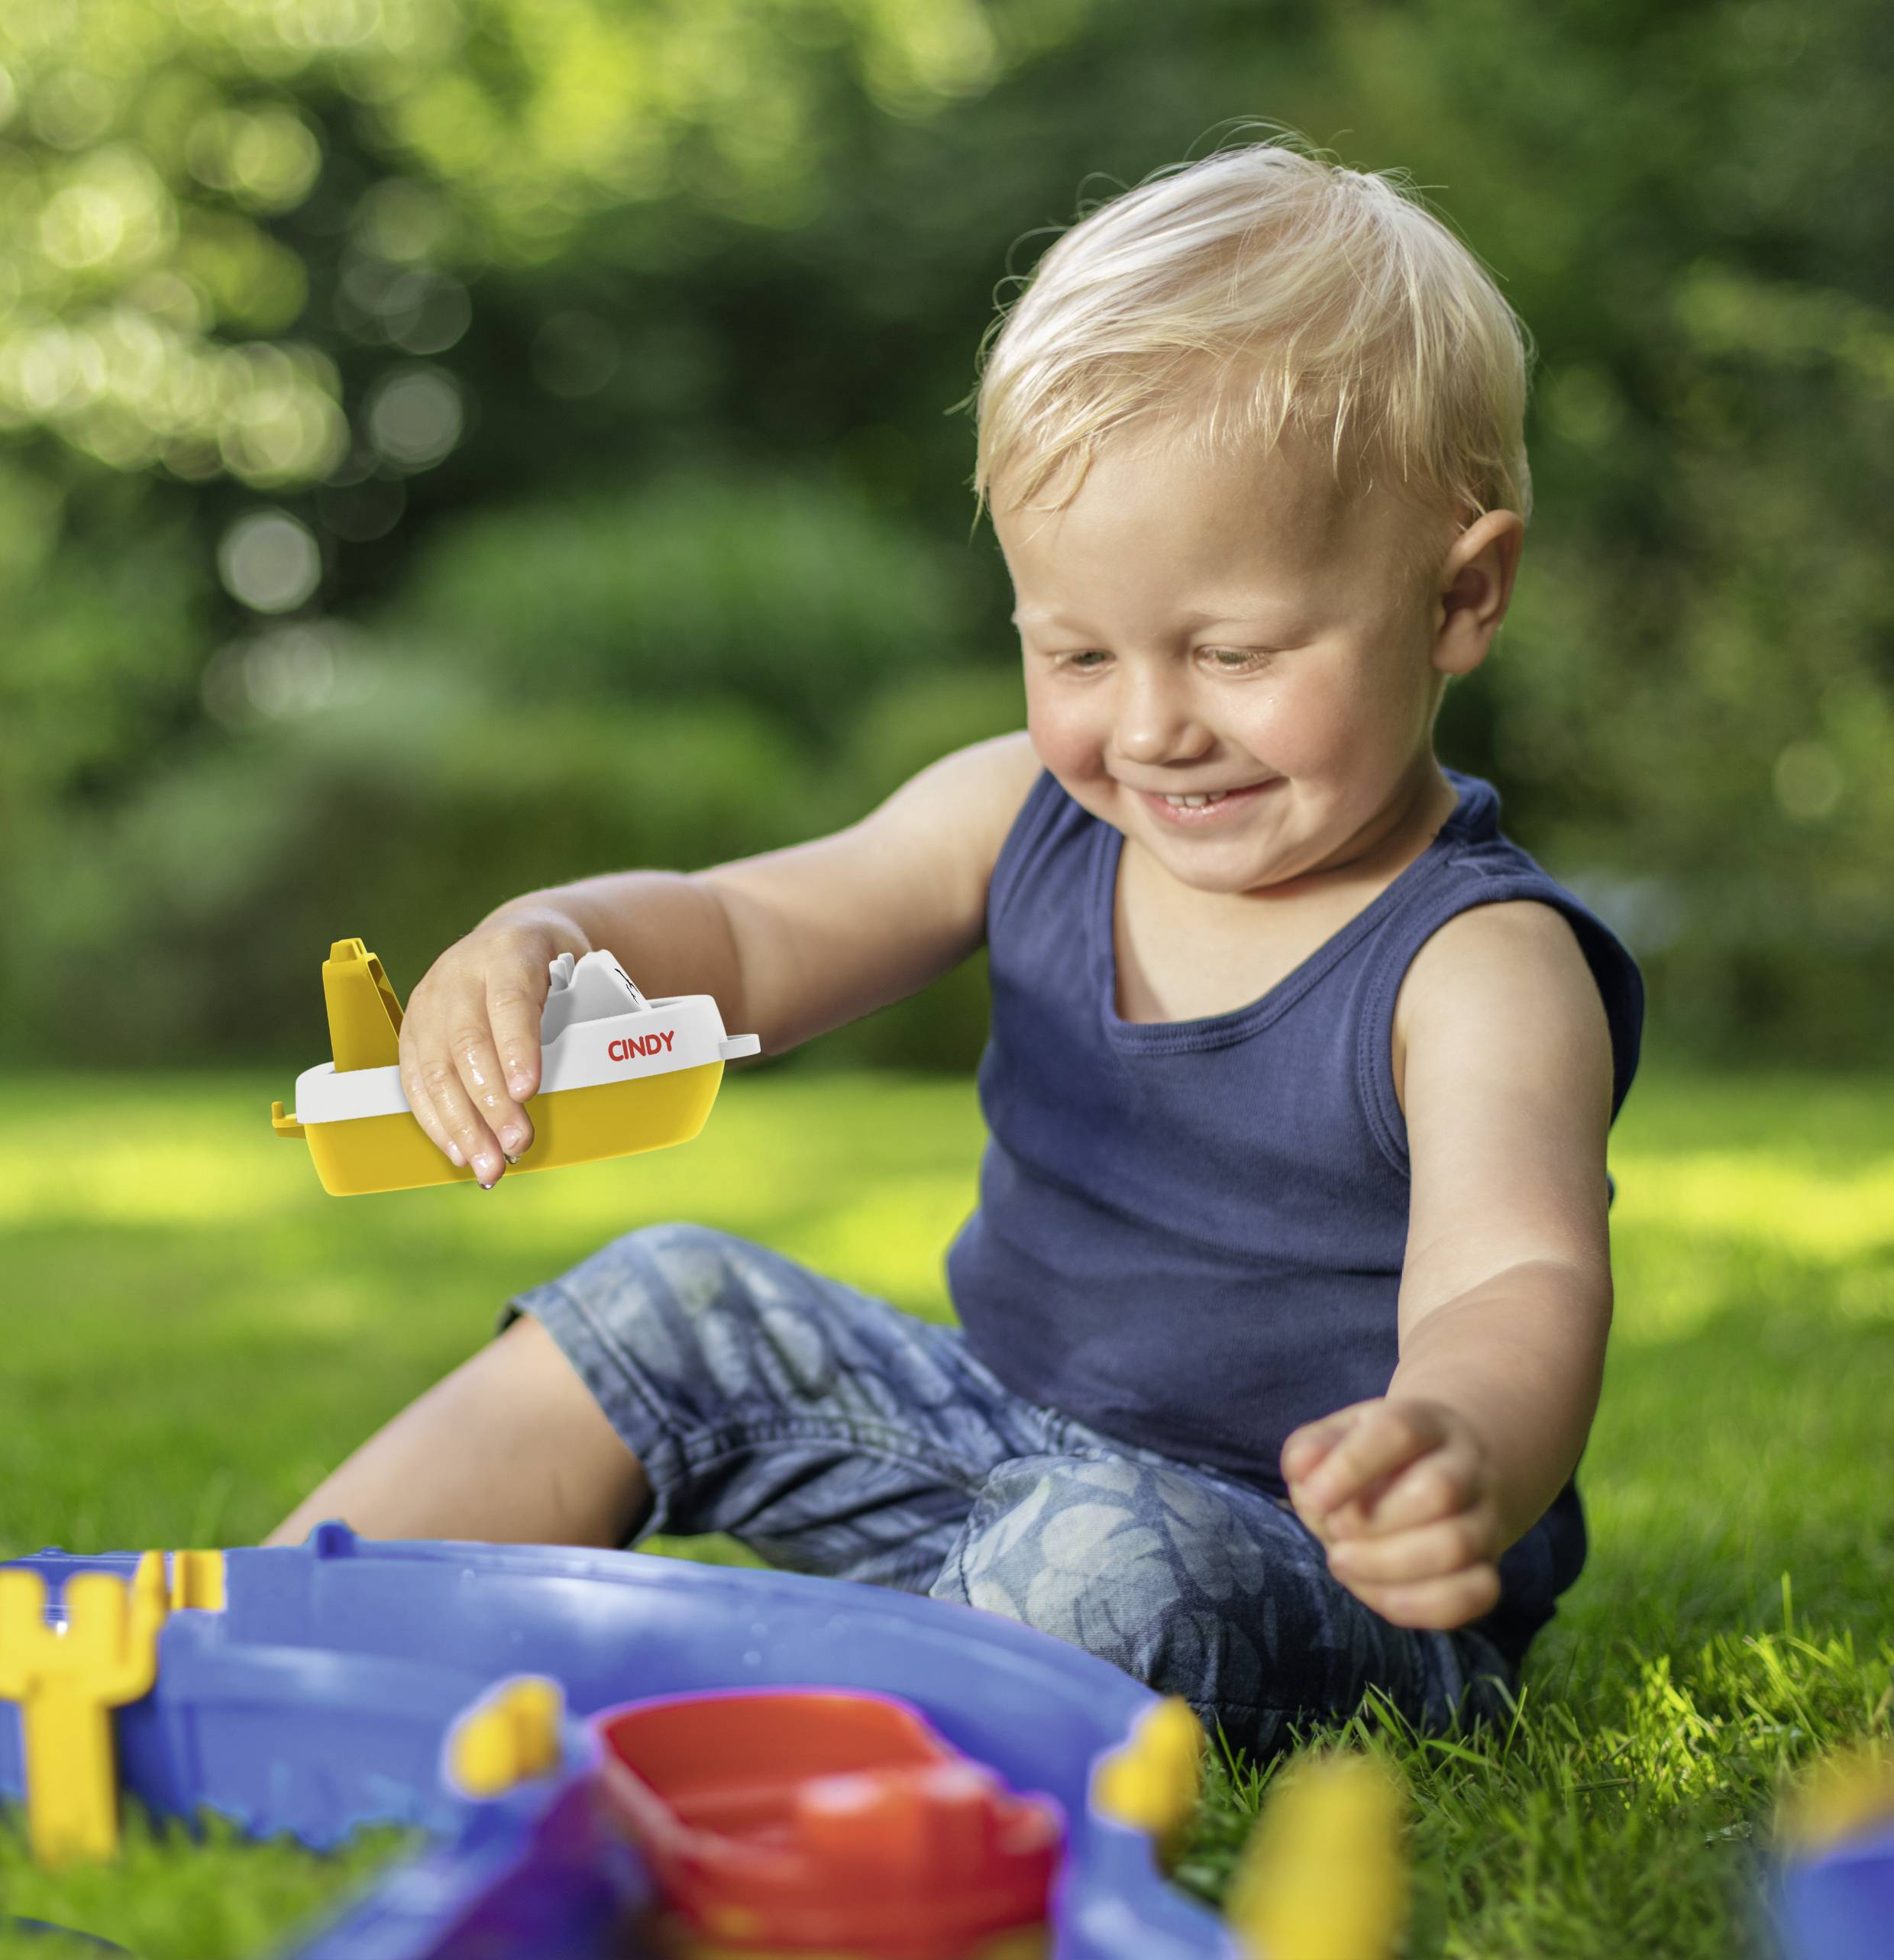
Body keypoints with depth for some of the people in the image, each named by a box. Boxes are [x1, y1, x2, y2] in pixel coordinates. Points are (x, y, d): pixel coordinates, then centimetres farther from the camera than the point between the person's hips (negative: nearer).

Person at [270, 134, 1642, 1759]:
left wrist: (1465, 1456, -61)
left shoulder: (1478, 967, -21)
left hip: (1318, 1572, -6)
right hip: (1002, 1443, 7)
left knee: (1104, 1556, -37)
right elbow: (738, 931, 1)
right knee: (675, 1305, 1)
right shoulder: (1038, 818, -1)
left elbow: (1515, 1287, -36)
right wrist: (541, 947, -22)